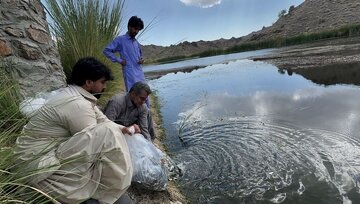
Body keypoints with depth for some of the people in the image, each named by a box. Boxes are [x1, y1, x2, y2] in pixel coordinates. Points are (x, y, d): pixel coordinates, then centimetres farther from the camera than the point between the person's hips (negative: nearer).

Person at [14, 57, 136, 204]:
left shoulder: (77, 95, 6)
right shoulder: (78, 104, -25)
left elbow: (102, 120, 10)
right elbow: (93, 144, -19)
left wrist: (123, 129, 1)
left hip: (53, 150, 10)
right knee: (108, 134, -28)